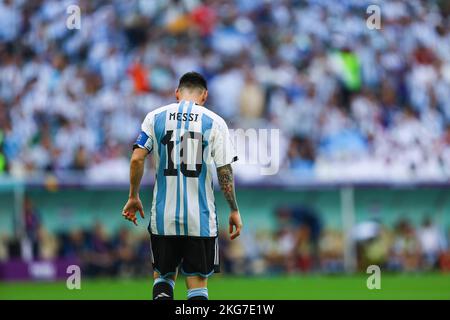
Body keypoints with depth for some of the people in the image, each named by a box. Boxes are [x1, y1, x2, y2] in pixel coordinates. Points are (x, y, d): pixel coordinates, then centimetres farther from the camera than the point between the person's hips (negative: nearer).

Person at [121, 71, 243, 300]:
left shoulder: (155, 117, 5)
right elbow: (225, 170, -3)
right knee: (197, 281, 4)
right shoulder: (214, 122, 1)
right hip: (200, 217, -1)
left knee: (163, 275, 17)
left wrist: (133, 197, 8)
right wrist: (234, 210, 4)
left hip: (164, 215, 2)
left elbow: (137, 159, -3)